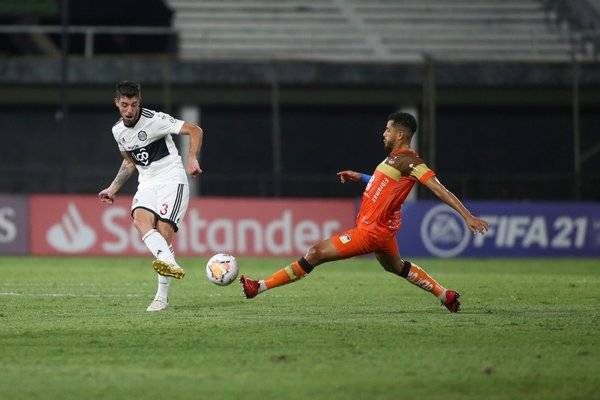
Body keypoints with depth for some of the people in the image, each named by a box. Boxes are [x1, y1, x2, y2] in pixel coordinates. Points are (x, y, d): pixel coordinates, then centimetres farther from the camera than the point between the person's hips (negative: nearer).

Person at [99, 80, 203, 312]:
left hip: (172, 180, -5)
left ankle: (162, 296, -12)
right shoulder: (118, 131, 8)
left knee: (163, 231, -18)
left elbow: (195, 130, -13)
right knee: (140, 220, -27)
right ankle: (168, 262, -50)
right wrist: (113, 188, 19)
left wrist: (192, 159, -27)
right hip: (147, 184, 5)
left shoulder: (156, 120, -12)